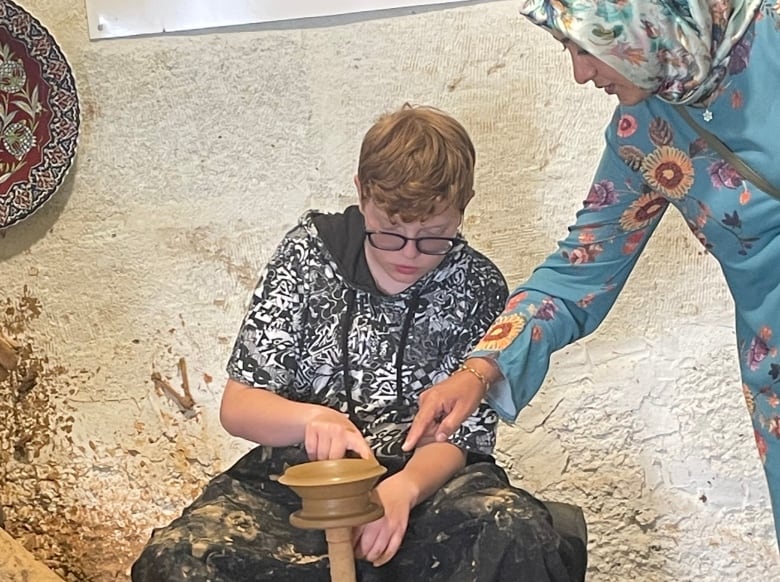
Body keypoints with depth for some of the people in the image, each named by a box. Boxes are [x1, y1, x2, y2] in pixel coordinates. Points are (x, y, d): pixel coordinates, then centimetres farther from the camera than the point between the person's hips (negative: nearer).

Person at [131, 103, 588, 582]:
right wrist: (312, 418, -25)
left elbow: (455, 437, -4)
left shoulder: (477, 288, -2)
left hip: (424, 483, 0)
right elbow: (238, 407, -2)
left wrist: (405, 488, -27)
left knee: (522, 536, -33)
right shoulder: (310, 252, -1)